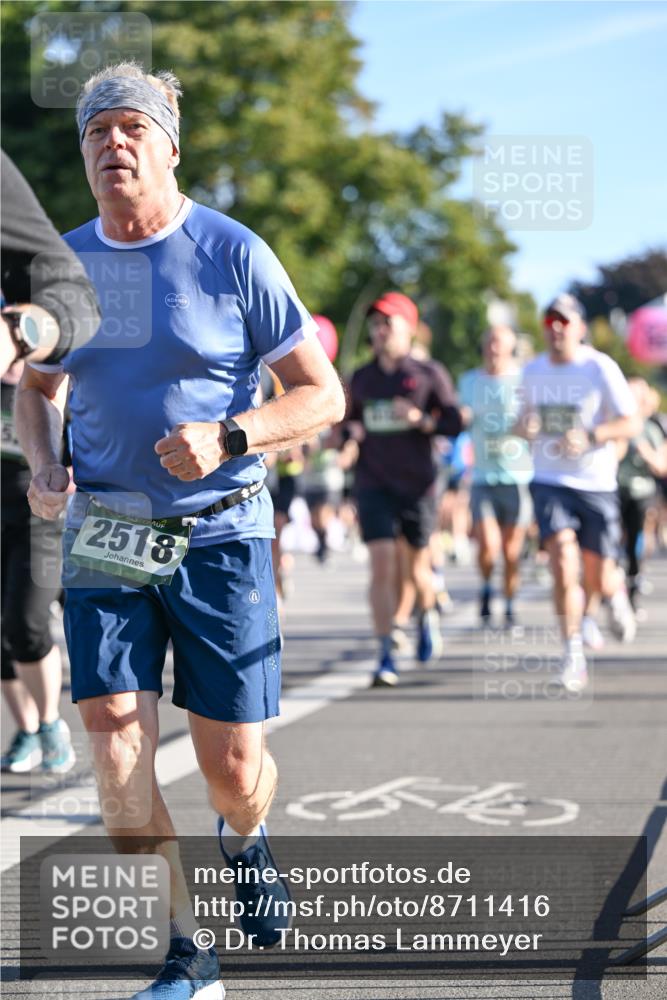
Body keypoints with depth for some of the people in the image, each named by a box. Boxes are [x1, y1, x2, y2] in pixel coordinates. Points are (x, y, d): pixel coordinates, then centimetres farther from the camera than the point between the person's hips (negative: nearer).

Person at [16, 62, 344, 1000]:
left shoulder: (232, 254, -6)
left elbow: (323, 395, -4)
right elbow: (37, 385, 21)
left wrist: (226, 439, -20)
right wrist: (42, 466, 2)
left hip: (219, 535, -2)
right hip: (104, 537, 3)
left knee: (232, 766, 1)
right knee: (117, 755, -10)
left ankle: (246, 840, 39)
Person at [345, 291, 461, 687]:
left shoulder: (429, 374, 0)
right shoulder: (361, 378, 9)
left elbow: (455, 422, -3)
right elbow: (352, 419, 21)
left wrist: (422, 420, -19)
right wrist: (352, 430, -1)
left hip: (418, 484, -1)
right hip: (374, 485, 1)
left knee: (419, 567, 9)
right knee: (383, 565, -12)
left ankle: (428, 614, 45)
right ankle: (386, 657, -9)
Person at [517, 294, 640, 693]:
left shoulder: (601, 368, -7)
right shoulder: (533, 371, 6)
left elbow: (631, 424, -8)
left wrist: (589, 436, -24)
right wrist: (525, 426, -4)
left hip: (596, 484, -2)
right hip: (550, 482, 2)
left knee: (599, 579, 4)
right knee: (563, 560, -18)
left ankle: (617, 594, 43)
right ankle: (574, 654, -9)